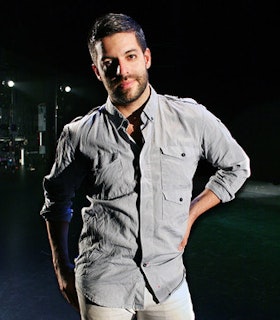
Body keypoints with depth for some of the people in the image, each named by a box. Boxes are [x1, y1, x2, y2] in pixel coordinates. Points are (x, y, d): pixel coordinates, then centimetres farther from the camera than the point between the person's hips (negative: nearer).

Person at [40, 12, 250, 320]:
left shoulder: (192, 118, -7)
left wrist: (189, 214, 2)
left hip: (168, 281, 1)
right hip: (102, 282, 0)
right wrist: (62, 270, 8)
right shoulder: (80, 134, -6)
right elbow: (56, 199, 9)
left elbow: (236, 165, 9)